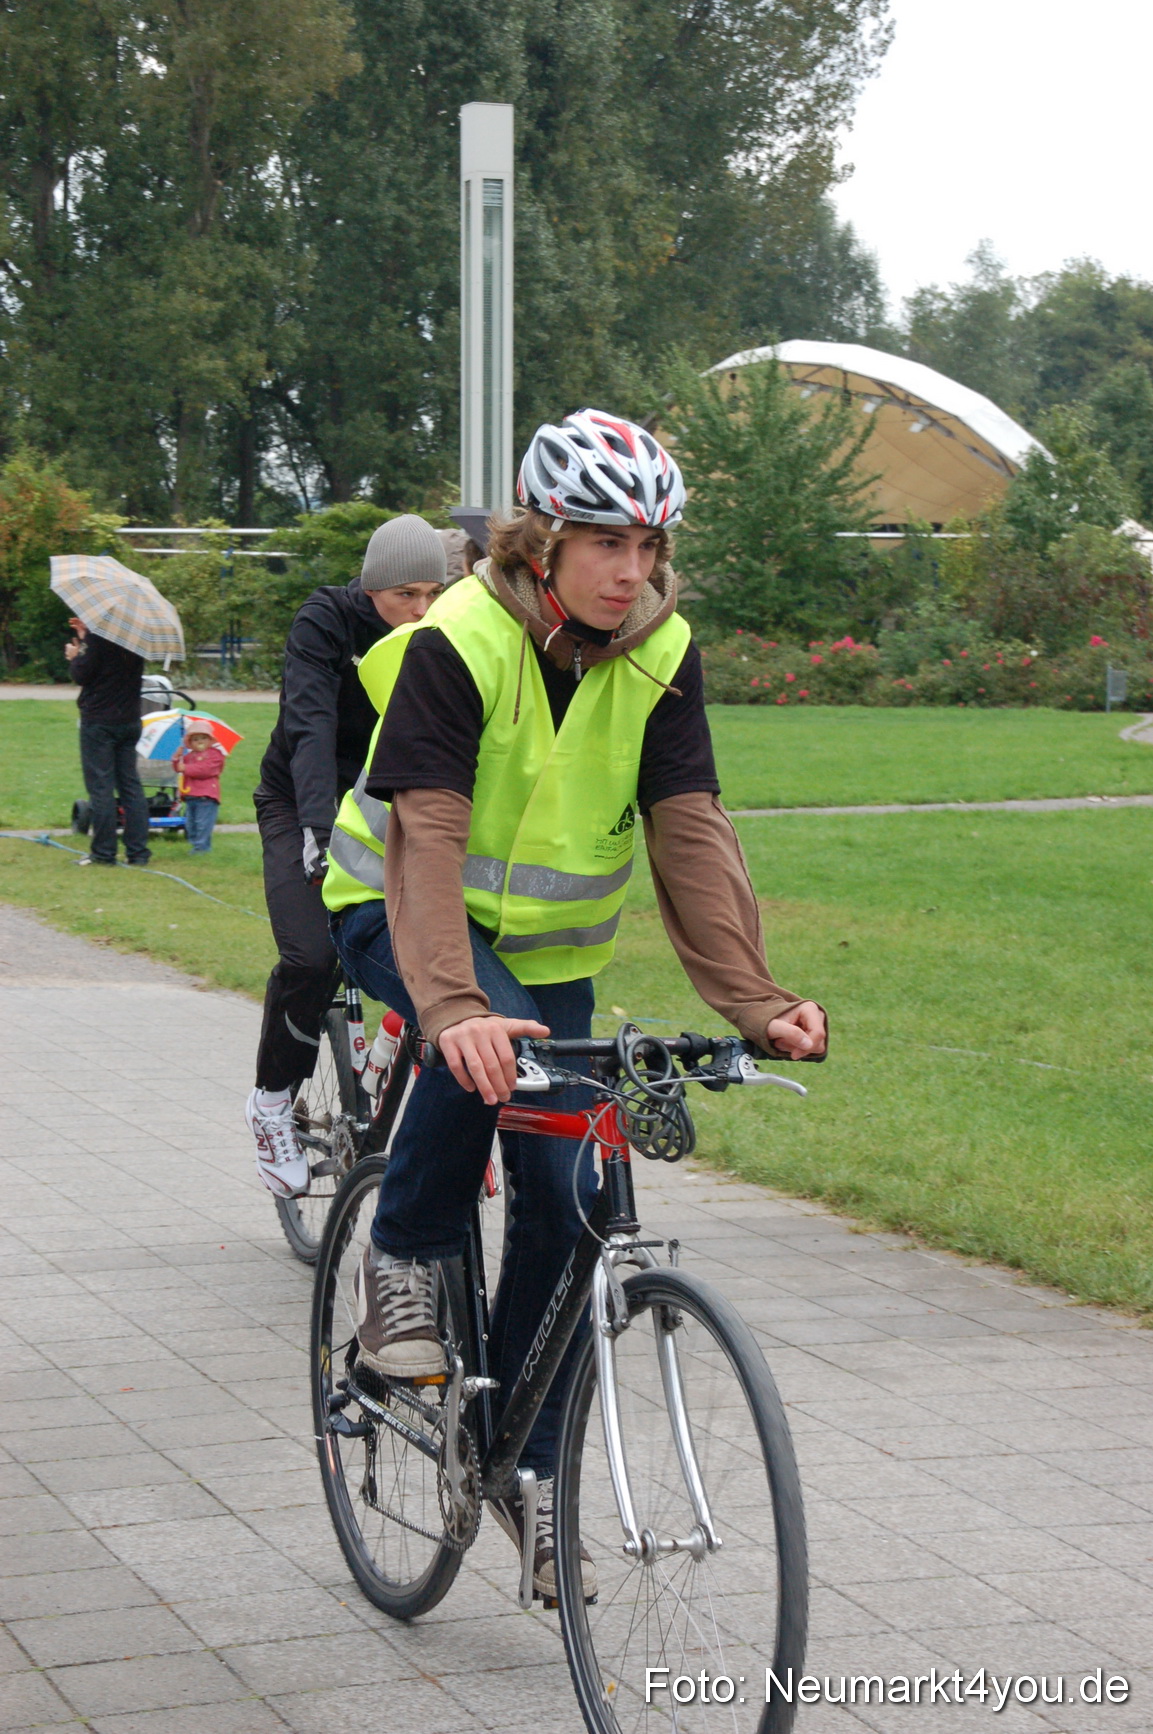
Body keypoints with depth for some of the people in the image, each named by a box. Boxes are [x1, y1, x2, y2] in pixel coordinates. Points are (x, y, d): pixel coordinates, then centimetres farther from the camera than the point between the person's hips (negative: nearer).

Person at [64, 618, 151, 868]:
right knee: (130, 785, 9)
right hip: (129, 720, 7)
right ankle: (138, 852, 7)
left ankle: (104, 853, -2)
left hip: (98, 721, -7)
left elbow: (82, 675, -15)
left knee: (100, 786, -3)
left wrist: (74, 656, 5)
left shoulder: (98, 638, -15)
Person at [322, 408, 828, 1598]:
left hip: (548, 943, 4)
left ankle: (523, 1465, 16)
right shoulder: (458, 643, -25)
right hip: (398, 912, -4)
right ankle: (402, 1258, -12)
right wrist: (453, 1004, -49)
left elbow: (690, 829, -18)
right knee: (486, 1044, -38)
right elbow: (427, 832, -34)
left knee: (560, 1204, 0)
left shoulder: (660, 655, -12)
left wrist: (753, 999, -31)